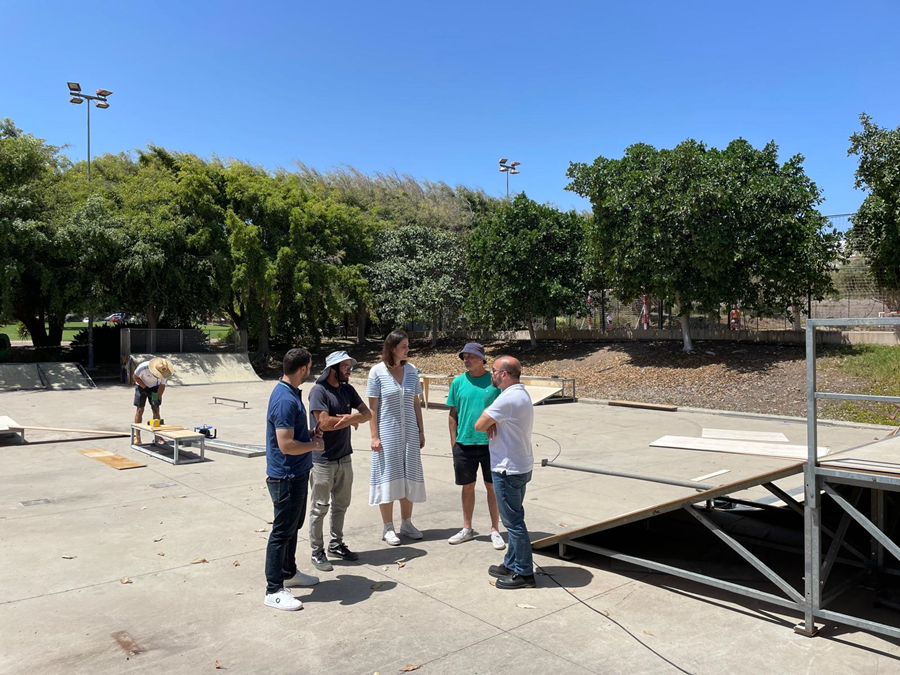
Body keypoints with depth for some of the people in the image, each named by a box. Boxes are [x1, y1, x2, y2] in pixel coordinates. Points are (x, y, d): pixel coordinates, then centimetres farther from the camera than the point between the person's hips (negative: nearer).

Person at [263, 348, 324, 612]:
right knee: (282, 531, 0)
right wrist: (314, 445, -13)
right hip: (286, 477, -10)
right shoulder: (286, 400, -25)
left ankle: (289, 572, 37)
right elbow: (286, 445, -27)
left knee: (293, 526, 22)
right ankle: (274, 590, 10)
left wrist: (310, 434, 5)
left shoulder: (289, 392, 8)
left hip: (296, 473, 10)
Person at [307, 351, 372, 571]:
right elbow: (324, 423, -24)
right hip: (323, 460, -7)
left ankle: (336, 544, 32)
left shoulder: (348, 389, 8)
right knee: (320, 507, 4)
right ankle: (317, 552, 15)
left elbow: (367, 413, 5)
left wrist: (352, 417, -18)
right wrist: (352, 419, -11)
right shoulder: (319, 390, -15)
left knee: (341, 504, 17)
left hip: (344, 457, 7)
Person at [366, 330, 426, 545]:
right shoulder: (377, 372, -9)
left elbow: (416, 403, 8)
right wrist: (374, 436, -11)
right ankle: (388, 528, 16)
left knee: (409, 477, 10)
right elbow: (372, 407, -8)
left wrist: (421, 431, 7)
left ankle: (406, 524, 25)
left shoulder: (411, 370, 3)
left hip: (409, 433, 4)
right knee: (388, 477, 3)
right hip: (387, 433, -4)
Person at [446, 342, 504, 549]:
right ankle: (467, 529, 28)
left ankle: (495, 530, 21)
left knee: (492, 487, 7)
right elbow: (453, 413, 6)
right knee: (468, 486, 13)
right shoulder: (458, 382, 2)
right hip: (464, 444, 2)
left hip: (490, 444, -2)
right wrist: (453, 441, 2)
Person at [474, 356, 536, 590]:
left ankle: (524, 573, 10)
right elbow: (488, 422, 15)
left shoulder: (509, 398, -22)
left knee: (513, 522, 0)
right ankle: (512, 564, 31)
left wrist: (487, 423, 2)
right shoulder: (521, 394, 11)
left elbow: (479, 425, -19)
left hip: (508, 470, -10)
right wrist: (492, 424, -7)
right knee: (514, 519, 19)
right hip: (521, 466, 10)